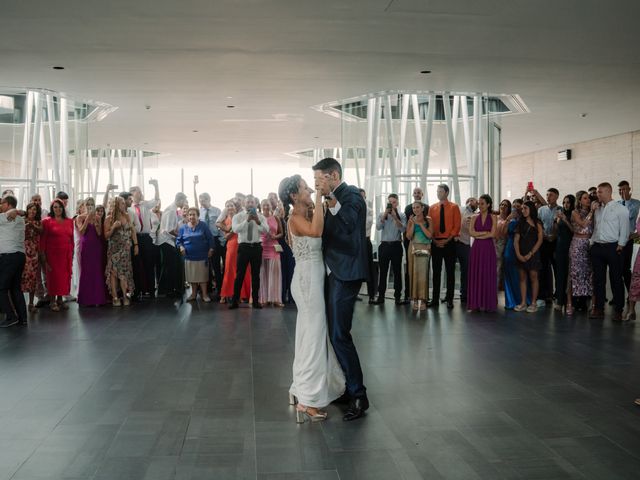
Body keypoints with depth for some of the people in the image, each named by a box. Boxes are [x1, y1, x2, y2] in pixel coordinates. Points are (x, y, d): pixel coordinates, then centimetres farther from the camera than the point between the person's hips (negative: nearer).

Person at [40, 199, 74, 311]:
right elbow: (43, 240, -4)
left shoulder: (69, 221, 9)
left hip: (66, 254, 4)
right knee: (53, 275, 0)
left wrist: (72, 254, 8)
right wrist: (43, 257, -9)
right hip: (52, 253, -3)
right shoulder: (47, 221, -2)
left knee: (65, 276, 6)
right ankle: (53, 301, 10)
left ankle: (60, 299, 18)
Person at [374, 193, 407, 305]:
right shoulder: (382, 215, 8)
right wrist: (385, 214, -13)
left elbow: (403, 229, -10)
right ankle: (381, 296, 6)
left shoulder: (401, 215, 4)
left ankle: (398, 296, 8)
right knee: (383, 271, 2)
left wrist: (395, 217, -17)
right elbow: (378, 227, -8)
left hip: (396, 245, -1)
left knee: (397, 271, 3)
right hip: (384, 245, 1)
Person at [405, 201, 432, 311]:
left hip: (424, 248, -1)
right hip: (413, 248, 2)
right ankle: (415, 299, 2)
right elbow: (409, 236, 0)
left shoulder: (428, 220, 4)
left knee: (423, 273, -8)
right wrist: (413, 224, -8)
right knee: (413, 273, -2)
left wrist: (420, 224, -8)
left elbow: (429, 235, -5)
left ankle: (423, 300, -6)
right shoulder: (411, 220, 8)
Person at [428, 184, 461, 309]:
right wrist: (434, 240, -5)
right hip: (436, 243, 2)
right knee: (436, 271, 4)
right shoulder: (432, 208, 9)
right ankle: (435, 299, 8)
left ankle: (449, 299, 8)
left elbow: (457, 225, -3)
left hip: (449, 242, -2)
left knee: (450, 271, 3)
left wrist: (447, 240, -11)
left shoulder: (454, 207, 1)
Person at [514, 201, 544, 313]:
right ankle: (523, 303, 9)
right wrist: (518, 254, -8)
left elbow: (540, 240, -7)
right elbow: (516, 239, 5)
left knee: (533, 277, -2)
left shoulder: (537, 224, 0)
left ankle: (534, 303, 4)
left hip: (533, 254, -4)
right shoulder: (521, 223, 10)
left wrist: (530, 254, -13)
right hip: (521, 255, 4)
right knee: (522, 278, 5)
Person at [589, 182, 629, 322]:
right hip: (597, 247, 5)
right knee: (598, 279, 7)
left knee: (616, 279, 0)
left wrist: (620, 246, -10)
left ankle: (618, 310, 6)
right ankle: (598, 309, 14)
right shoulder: (597, 209, 15)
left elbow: (624, 229, -5)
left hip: (612, 247, -5)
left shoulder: (620, 209, -2)